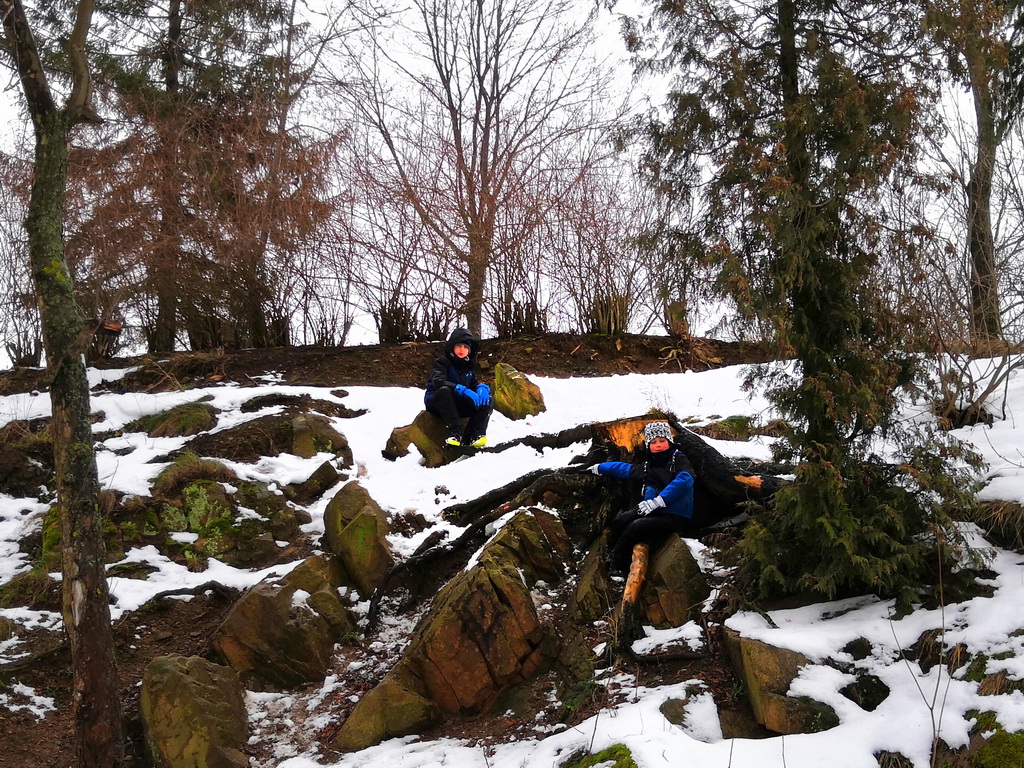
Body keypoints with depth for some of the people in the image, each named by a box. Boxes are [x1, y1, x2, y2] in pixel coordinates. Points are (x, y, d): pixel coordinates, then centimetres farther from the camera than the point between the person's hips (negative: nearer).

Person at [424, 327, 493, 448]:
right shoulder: (443, 362, -9)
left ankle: (473, 435, -27)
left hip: (457, 405, 6)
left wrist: (482, 388, -20)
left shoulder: (468, 366, 10)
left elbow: (475, 384, 6)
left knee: (485, 399, -13)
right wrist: (462, 390, -38)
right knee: (444, 391, -38)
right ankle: (455, 432, -40)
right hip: (436, 404, -6)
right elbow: (438, 381, -27)